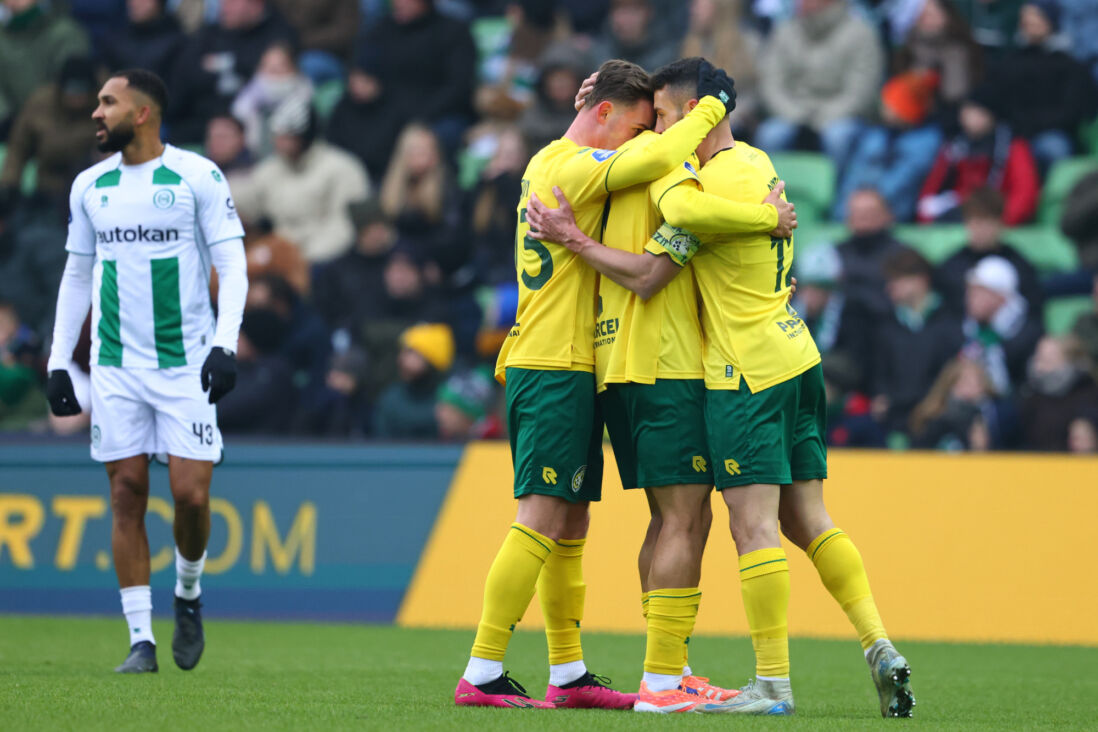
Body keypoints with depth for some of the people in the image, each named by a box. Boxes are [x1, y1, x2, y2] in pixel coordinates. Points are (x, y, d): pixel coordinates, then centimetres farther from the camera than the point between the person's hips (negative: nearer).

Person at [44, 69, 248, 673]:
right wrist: (58, 363, 11)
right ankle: (141, 640, 3)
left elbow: (231, 265, -5)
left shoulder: (198, 177, -4)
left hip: (185, 363, -3)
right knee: (127, 495, -1)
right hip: (116, 367, 3)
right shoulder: (90, 187, 10)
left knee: (191, 493, -10)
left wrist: (225, 345, -17)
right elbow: (76, 276, 16)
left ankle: (188, 595, 20)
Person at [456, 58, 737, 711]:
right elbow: (652, 162, -27)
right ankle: (482, 675, -14)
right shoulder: (572, 166, -12)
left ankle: (569, 674, 15)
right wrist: (712, 106, -13)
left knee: (570, 526, 12)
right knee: (543, 520, -12)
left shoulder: (551, 164, 18)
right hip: (557, 367, -10)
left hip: (549, 366, 10)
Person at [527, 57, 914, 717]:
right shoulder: (759, 164, 13)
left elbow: (647, 276, -16)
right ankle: (880, 646, 3)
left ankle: (773, 684, -8)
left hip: (747, 373, -9)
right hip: (796, 359, 9)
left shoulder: (712, 185, -15)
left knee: (754, 527, -7)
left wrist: (574, 239, -7)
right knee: (808, 521, 11)